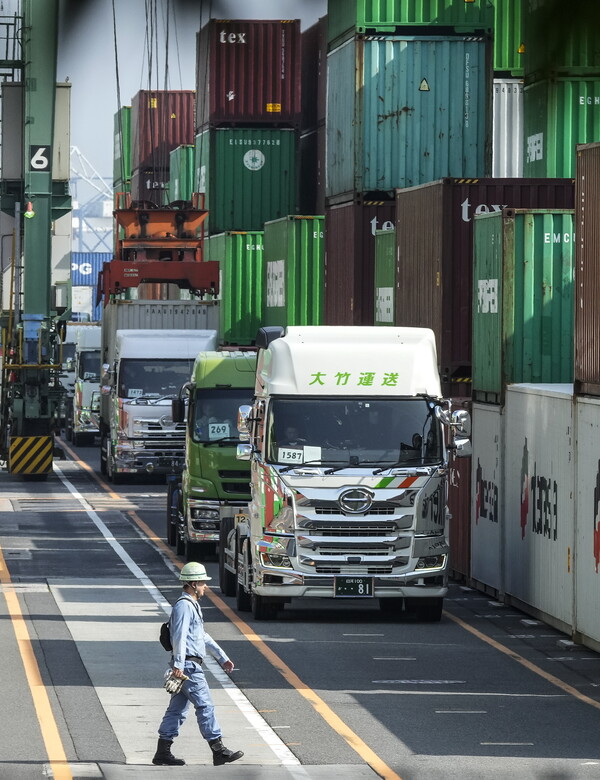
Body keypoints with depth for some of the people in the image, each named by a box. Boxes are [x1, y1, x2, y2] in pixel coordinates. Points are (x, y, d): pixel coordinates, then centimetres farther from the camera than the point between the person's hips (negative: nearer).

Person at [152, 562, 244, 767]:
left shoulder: (192, 605, 21)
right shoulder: (184, 606, -12)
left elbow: (203, 636, 30)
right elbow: (179, 636, -21)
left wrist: (222, 658, 30)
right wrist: (178, 664, -28)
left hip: (190, 666, 10)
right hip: (188, 665, -10)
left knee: (178, 708, 9)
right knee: (205, 706, -8)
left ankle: (163, 753, 10)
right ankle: (219, 751, -7)